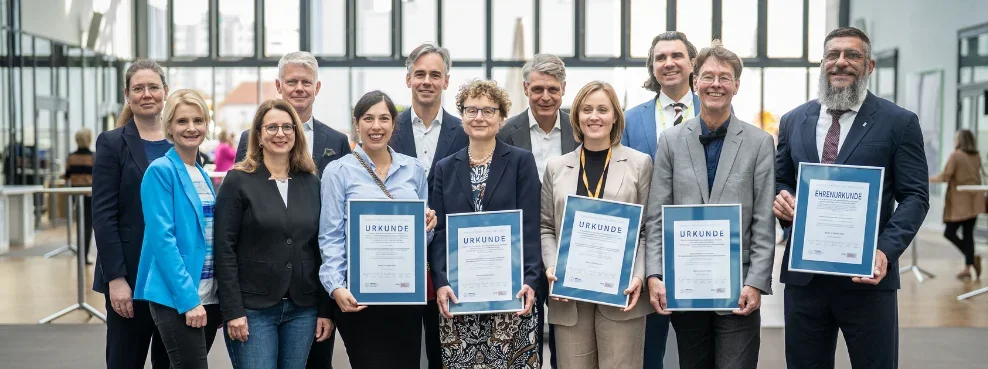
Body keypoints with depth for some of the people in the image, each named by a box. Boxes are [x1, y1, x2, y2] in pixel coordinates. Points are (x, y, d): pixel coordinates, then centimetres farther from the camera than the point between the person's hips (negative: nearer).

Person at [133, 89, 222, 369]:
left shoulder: (203, 175, 13)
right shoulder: (160, 171, -9)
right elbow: (163, 239, -16)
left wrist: (219, 298, 11)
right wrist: (188, 298, -20)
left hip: (208, 296, 7)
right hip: (177, 298, -7)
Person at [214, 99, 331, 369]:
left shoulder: (312, 183, 8)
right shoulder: (238, 181, -3)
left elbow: (321, 249, 8)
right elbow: (224, 250, -7)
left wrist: (325, 310, 4)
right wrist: (233, 311, -13)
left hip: (303, 309, 4)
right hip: (252, 307, -3)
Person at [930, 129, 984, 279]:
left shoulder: (955, 156, -10)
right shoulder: (977, 156, 9)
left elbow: (944, 177, -13)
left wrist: (929, 178, 2)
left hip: (960, 202, -7)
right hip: (973, 201, 7)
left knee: (949, 233, 0)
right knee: (968, 234, 8)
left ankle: (973, 258, -13)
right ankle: (968, 268, 6)